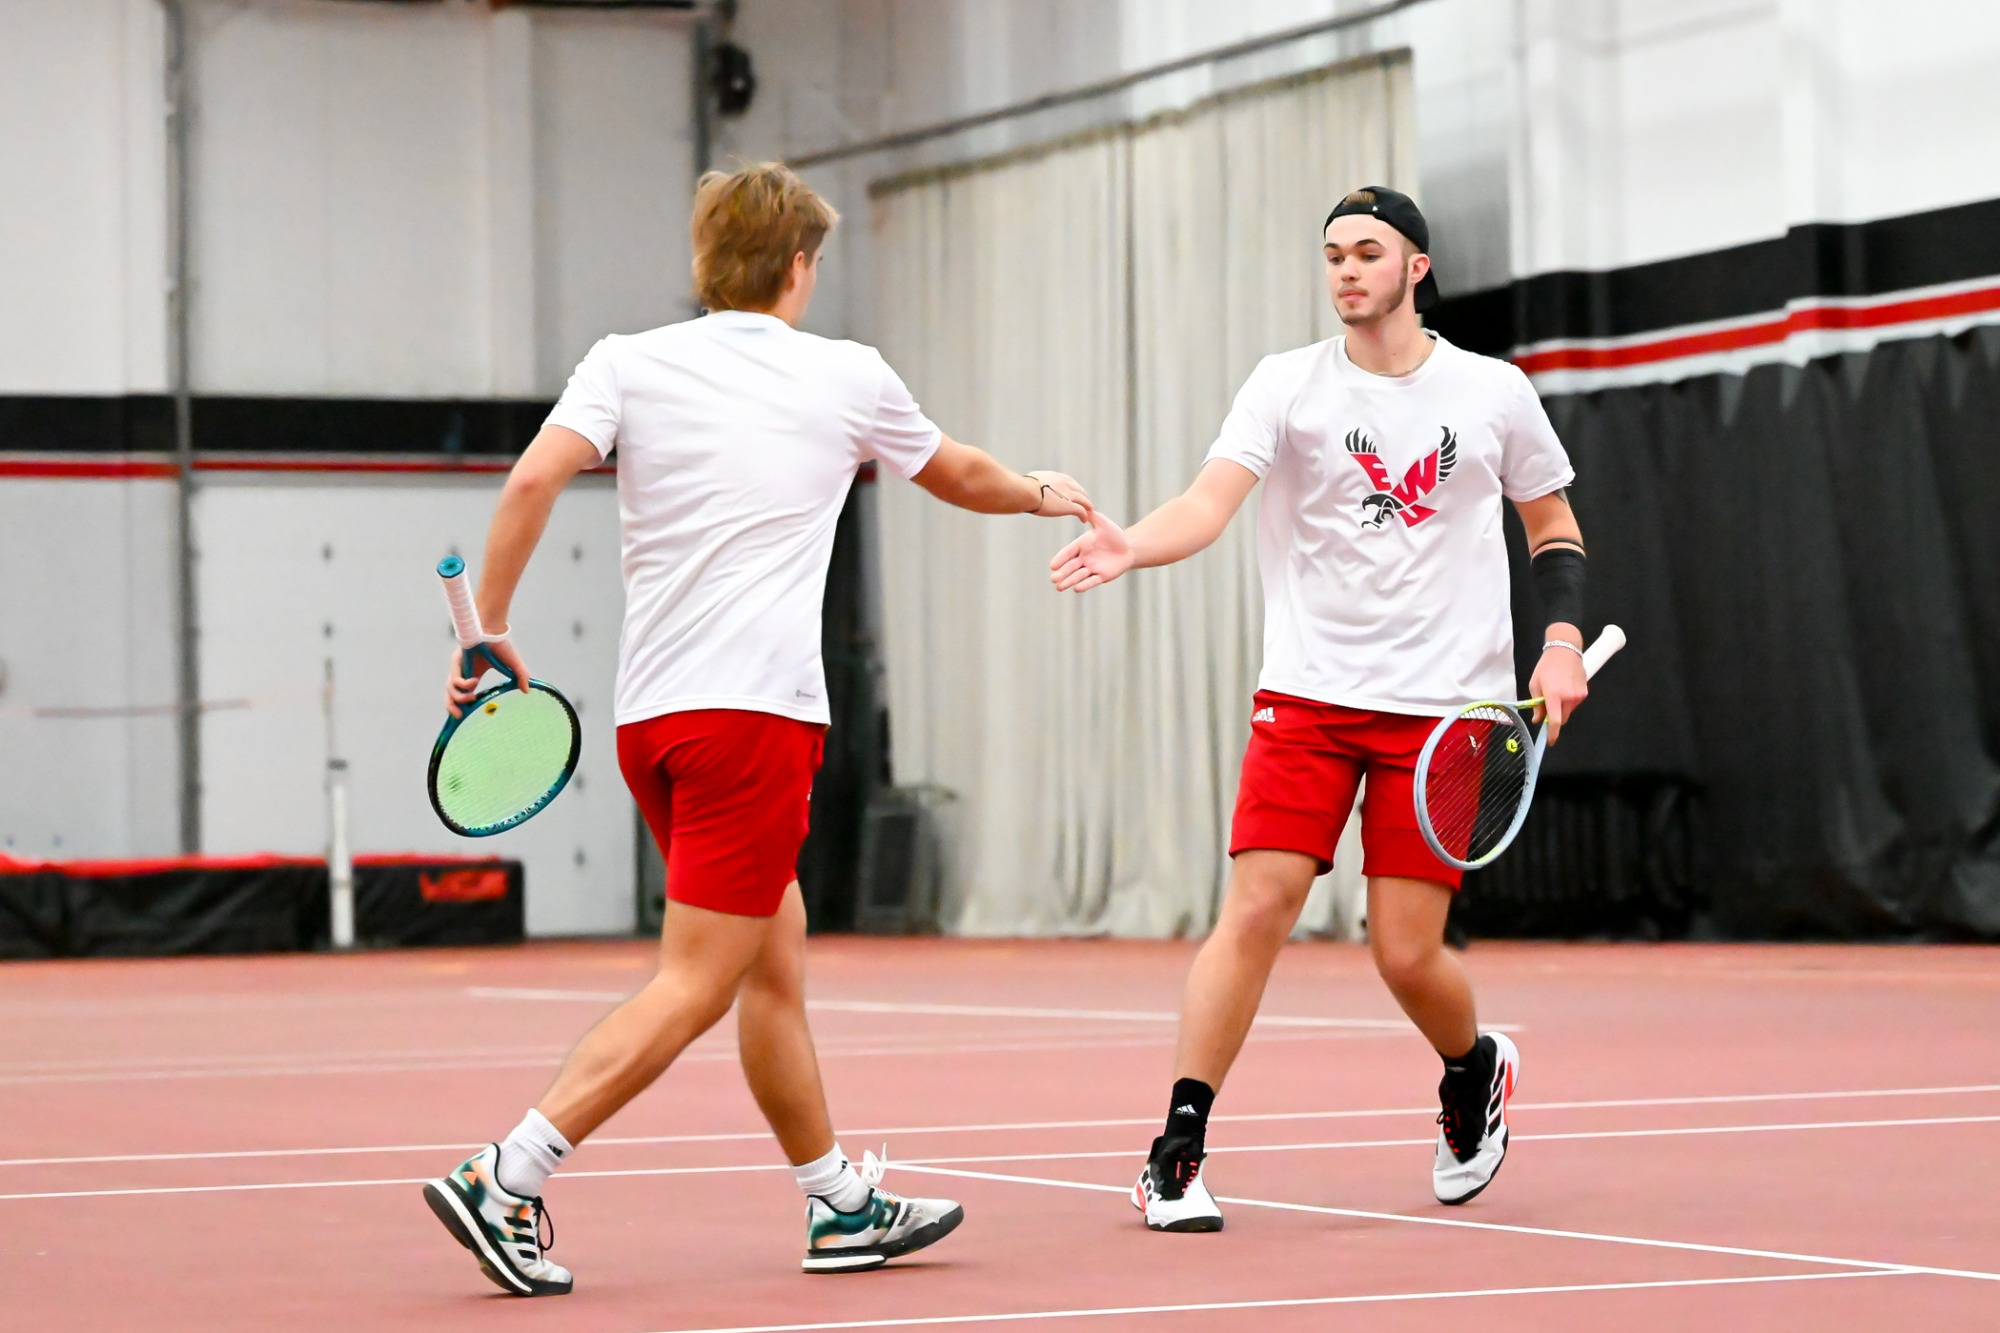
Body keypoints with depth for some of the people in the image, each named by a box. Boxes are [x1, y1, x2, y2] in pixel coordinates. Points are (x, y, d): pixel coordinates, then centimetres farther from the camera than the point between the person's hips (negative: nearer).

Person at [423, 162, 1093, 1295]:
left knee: (776, 957, 17)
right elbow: (963, 477, 25)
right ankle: (506, 1181, -19)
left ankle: (843, 1204, 26)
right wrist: (1039, 493, 45)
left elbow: (533, 483, -8)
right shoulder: (849, 377, 7)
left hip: (651, 714, 5)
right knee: (695, 985, -7)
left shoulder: (628, 363, 8)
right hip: (757, 708, -5)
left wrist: (489, 629, 0)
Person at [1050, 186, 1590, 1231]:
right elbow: (1209, 502, -14)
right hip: (1308, 692, 0)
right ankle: (1177, 1153, -7)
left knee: (1406, 954, -3)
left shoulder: (1494, 393, 5)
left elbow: (1554, 525, 18)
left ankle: (1475, 1072, 31)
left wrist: (1563, 641, 2)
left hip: (1441, 704, 0)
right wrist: (1130, 547, -34)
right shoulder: (1288, 385, 0)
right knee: (1257, 906, -14)